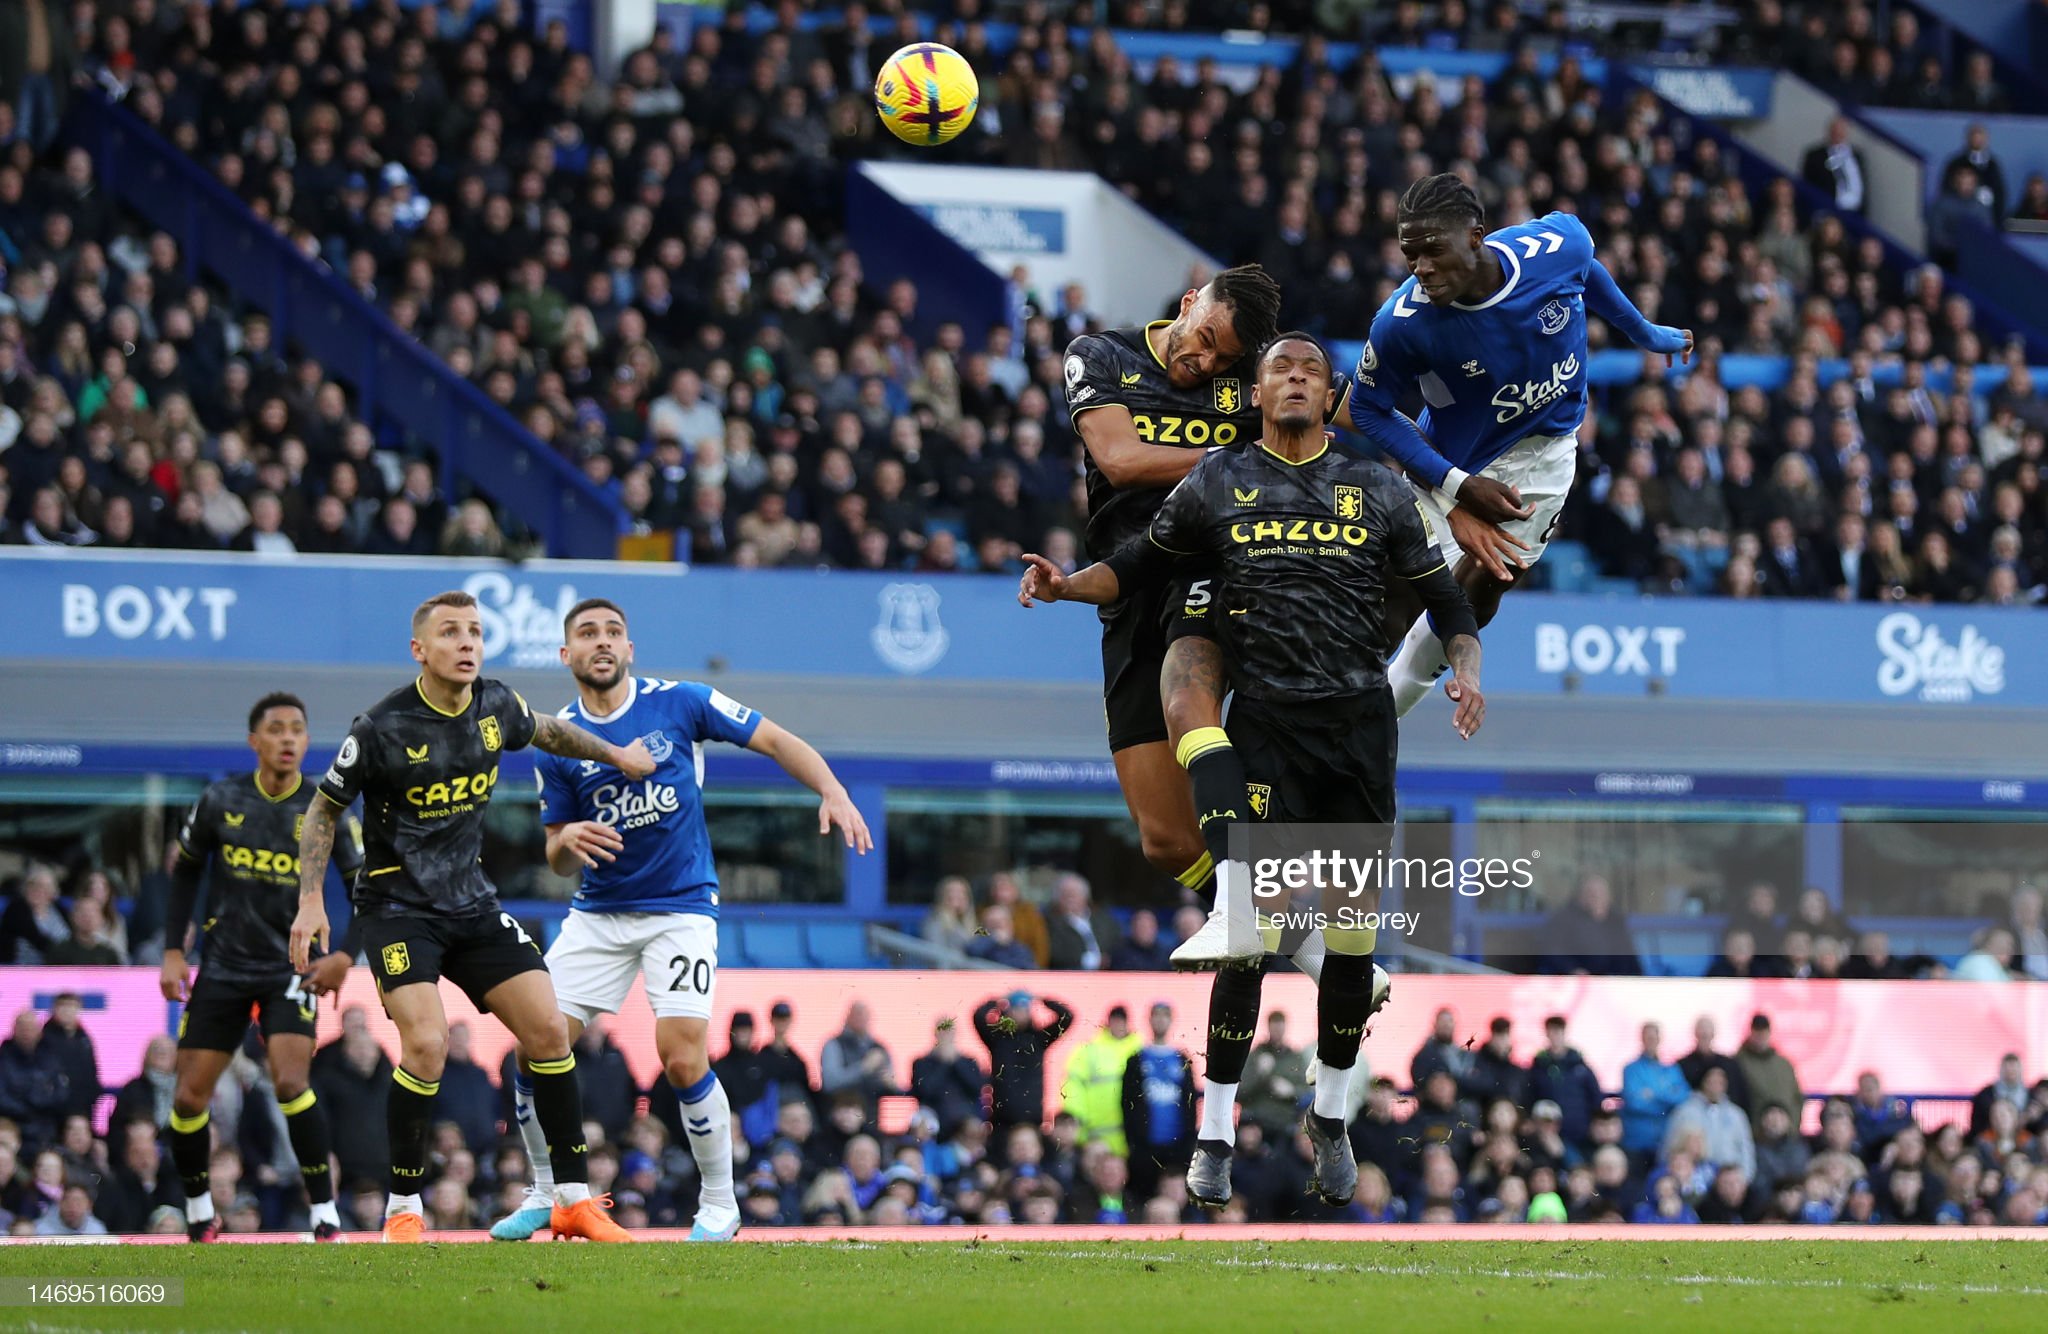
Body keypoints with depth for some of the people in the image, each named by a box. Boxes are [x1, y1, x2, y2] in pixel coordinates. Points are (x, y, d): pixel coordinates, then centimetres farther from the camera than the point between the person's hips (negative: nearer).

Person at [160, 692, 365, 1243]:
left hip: (291, 966, -2)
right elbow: (185, 872, 11)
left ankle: (326, 1219, -18)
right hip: (223, 965, 2)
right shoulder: (220, 801, -2)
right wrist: (173, 950, 5)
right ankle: (199, 1215, 22)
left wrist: (346, 954, -14)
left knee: (292, 1082, -23)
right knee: (189, 1097, 0)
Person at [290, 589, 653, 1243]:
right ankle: (402, 1210, -8)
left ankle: (573, 1199, 7)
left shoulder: (496, 705, -1)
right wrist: (310, 901, -12)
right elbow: (324, 810, -5)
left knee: (548, 1029, -3)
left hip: (472, 903, 6)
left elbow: (544, 730, 24)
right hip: (397, 904, -6)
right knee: (426, 1042, -23)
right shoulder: (383, 727, -16)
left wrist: (615, 754, 32)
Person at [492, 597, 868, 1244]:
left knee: (682, 1057, -18)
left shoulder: (680, 703, -6)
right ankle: (544, 1193, 16)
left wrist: (833, 792, -18)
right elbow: (558, 860, 6)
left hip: (680, 908, -3)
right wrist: (568, 838, -18)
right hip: (598, 916, 3)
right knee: (535, 1046, -5)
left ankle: (719, 1203, 1)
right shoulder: (556, 742, 1)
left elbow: (775, 741, -2)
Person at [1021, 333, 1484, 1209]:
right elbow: (1140, 566, 16)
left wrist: (1465, 670, -3)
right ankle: (1215, 1135, -3)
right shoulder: (1217, 485, 9)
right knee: (1250, 930, -12)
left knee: (1354, 931, 4)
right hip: (1263, 730, -2)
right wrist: (1066, 585, -3)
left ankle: (1331, 1118, 23)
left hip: (1359, 726, 2)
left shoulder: (1376, 491, 11)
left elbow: (1444, 597, 15)